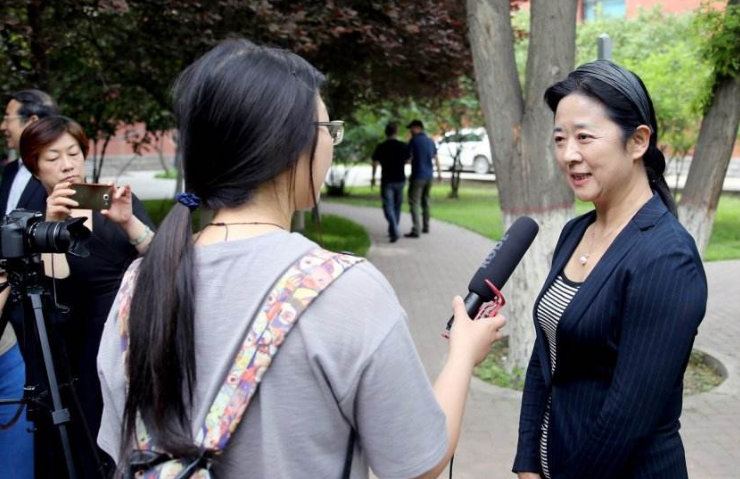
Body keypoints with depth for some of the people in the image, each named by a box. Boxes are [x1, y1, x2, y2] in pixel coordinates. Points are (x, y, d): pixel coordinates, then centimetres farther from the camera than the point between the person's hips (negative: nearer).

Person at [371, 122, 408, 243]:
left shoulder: (381, 147, -8)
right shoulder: (404, 146, -2)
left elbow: (375, 163, -4)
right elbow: (407, 160, 9)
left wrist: (373, 177, 10)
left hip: (387, 180, -3)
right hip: (400, 179, 3)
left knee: (388, 207, -4)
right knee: (397, 206, 16)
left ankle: (395, 232, -21)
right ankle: (393, 231, 26)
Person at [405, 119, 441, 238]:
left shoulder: (414, 140, -9)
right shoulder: (430, 141, 10)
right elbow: (436, 158, 16)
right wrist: (439, 173, 24)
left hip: (418, 176, -7)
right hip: (429, 175, 7)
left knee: (414, 203, -7)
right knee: (425, 201, 19)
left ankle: (416, 230, -15)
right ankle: (425, 227, 25)